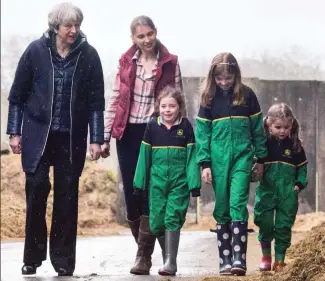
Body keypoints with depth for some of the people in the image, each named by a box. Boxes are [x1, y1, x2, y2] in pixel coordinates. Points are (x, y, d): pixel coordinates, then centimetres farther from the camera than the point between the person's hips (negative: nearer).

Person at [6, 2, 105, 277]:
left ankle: (63, 259, 10)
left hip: (72, 137, 0)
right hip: (38, 133, 0)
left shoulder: (88, 55, -2)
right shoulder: (36, 51, -3)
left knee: (67, 196, 2)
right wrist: (15, 131, 1)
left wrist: (96, 138, -2)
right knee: (36, 190, -4)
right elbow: (18, 94, 4)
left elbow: (96, 100, 1)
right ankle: (33, 257, 8)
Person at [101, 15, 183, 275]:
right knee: (131, 192, 3)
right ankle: (142, 247, 19)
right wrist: (105, 137, 4)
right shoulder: (126, 62, 6)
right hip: (128, 134, 3)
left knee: (149, 193, -7)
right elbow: (115, 100, 8)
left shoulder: (170, 63, 0)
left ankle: (144, 256, -6)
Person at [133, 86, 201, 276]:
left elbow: (192, 156, 0)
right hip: (157, 180, 2)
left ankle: (171, 262, -8)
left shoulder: (185, 126, 0)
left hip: (179, 180, -2)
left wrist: (194, 184, -4)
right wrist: (139, 183, 8)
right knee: (157, 221, 3)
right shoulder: (152, 126, 3)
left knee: (173, 218, -9)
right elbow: (145, 155, 8)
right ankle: (167, 257, 19)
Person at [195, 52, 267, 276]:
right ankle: (225, 260, 7)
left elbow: (258, 128, 8)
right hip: (218, 159, 1)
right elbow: (202, 132, 3)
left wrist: (260, 159, 9)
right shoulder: (209, 97, 3)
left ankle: (239, 258, -16)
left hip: (242, 156, -1)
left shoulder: (247, 95, 2)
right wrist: (204, 163, -3)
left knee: (238, 204, -12)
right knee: (222, 209, 3)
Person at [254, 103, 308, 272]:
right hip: (266, 191, -1)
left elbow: (302, 167, 11)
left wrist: (300, 183, -2)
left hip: (288, 194, 1)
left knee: (284, 226, 2)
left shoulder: (295, 145, 3)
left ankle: (280, 260, 10)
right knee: (264, 223, -1)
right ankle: (266, 255, 20)